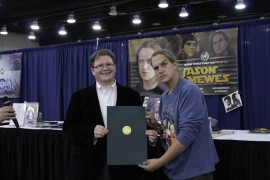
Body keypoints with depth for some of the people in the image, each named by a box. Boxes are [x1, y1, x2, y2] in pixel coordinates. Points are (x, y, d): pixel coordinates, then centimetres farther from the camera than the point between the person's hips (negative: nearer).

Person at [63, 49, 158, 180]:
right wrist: (91, 132, -17)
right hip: (88, 165, 0)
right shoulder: (80, 97, 4)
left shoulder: (131, 95, 5)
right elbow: (68, 127, 0)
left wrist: (148, 135, -15)